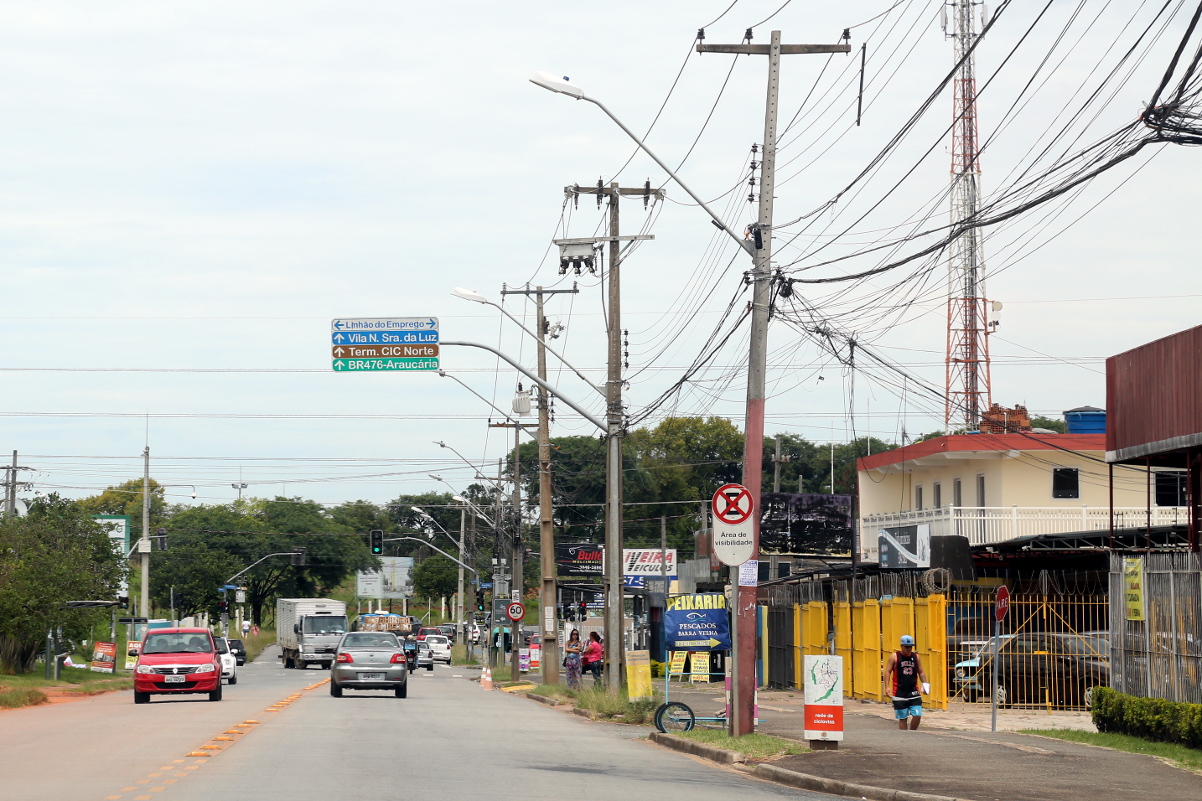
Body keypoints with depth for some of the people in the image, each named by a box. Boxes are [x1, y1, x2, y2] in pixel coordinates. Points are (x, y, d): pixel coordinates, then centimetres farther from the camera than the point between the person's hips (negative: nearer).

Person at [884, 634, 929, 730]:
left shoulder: (916, 657, 10)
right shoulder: (894, 657, 0)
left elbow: (921, 672, 17)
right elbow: (888, 671, -3)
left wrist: (925, 684, 0)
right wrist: (887, 687, -13)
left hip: (914, 693, 3)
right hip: (900, 693, -3)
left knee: (917, 715, -7)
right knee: (902, 718, 1)